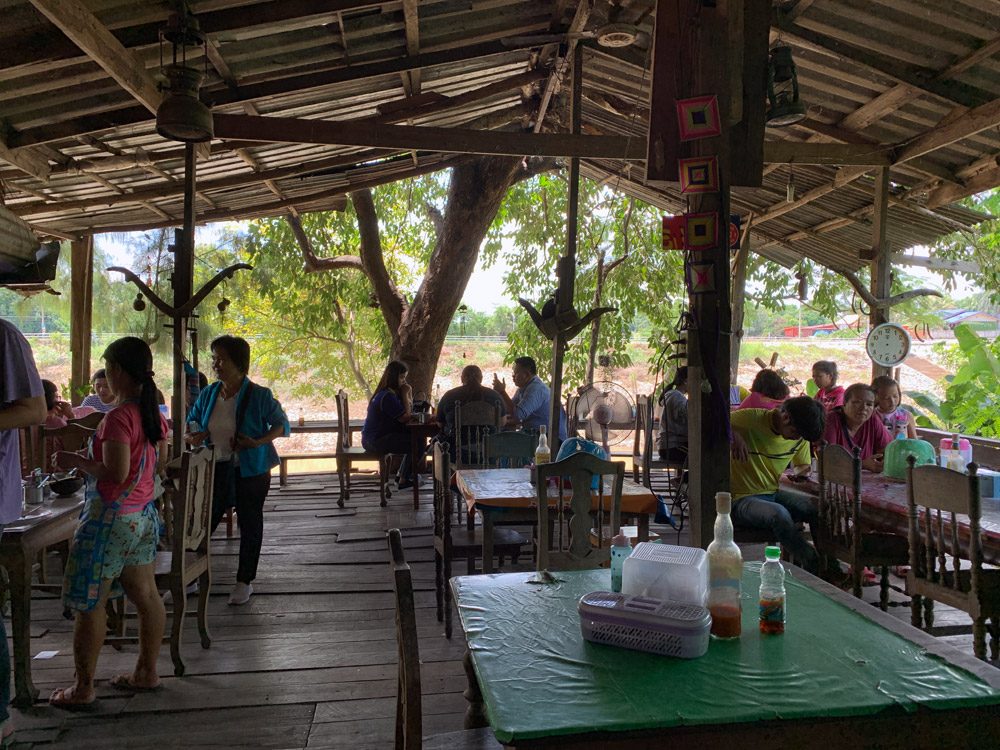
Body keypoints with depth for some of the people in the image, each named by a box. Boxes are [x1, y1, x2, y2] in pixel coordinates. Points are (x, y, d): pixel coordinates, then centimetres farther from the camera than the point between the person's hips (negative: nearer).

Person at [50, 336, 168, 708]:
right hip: (144, 516, 9)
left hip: (110, 520, -8)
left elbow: (116, 473, -25)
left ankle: (83, 687, 15)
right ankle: (146, 671, 26)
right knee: (146, 595, 14)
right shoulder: (153, 413, 5)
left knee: (89, 605, 4)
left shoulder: (118, 416, -20)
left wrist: (76, 461, -11)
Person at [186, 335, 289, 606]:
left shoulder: (259, 396, -11)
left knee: (249, 526, 9)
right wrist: (191, 436, -9)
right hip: (214, 470, 4)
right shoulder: (208, 394, 2)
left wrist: (258, 442, -22)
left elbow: (283, 425, -6)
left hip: (250, 471, -4)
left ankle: (245, 582, 24)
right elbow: (192, 422, 15)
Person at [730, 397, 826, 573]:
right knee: (779, 513, -34)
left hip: (773, 494, 7)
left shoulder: (800, 436, 3)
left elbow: (804, 465, 18)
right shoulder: (752, 419, -17)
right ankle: (813, 567, -18)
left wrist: (795, 473, -6)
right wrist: (733, 435, -39)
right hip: (741, 499, -6)